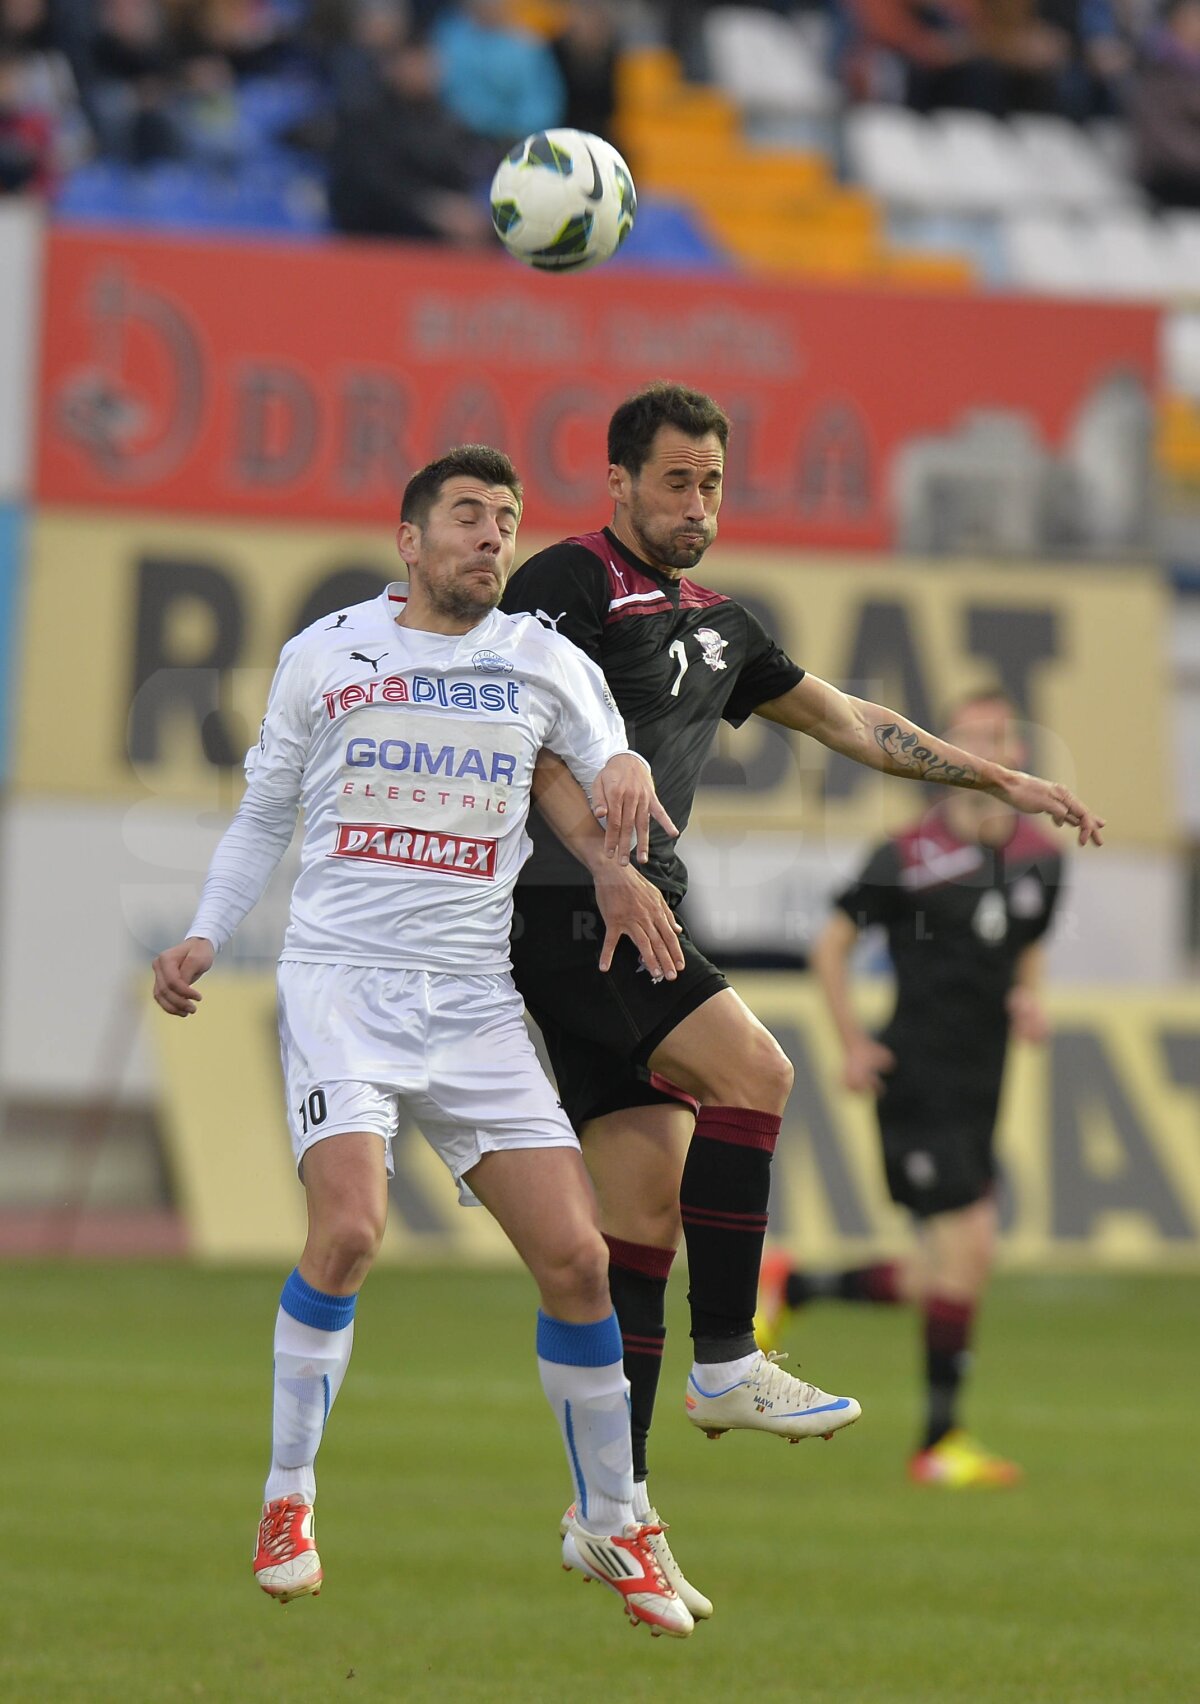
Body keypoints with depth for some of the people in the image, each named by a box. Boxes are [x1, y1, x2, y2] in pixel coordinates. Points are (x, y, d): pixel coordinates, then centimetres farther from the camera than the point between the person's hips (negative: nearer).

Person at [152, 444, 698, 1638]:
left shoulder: (543, 664, 10)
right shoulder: (325, 654, 8)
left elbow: (614, 766, 20)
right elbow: (263, 814, 18)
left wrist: (620, 782, -5)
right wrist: (204, 937, 6)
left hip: (475, 1001, 2)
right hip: (341, 981, -2)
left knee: (576, 1259, -6)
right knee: (349, 1227, -24)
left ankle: (608, 1526, 12)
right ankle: (287, 1502, -8)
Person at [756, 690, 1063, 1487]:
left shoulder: (1041, 860, 8)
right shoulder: (911, 858, -9)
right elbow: (833, 943, 0)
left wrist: (1030, 999, 3)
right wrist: (854, 1044, -8)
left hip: (980, 1092, 7)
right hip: (920, 1084, -7)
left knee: (946, 1280, 7)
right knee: (970, 1249, -13)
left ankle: (790, 1287, 27)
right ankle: (941, 1443, 0)